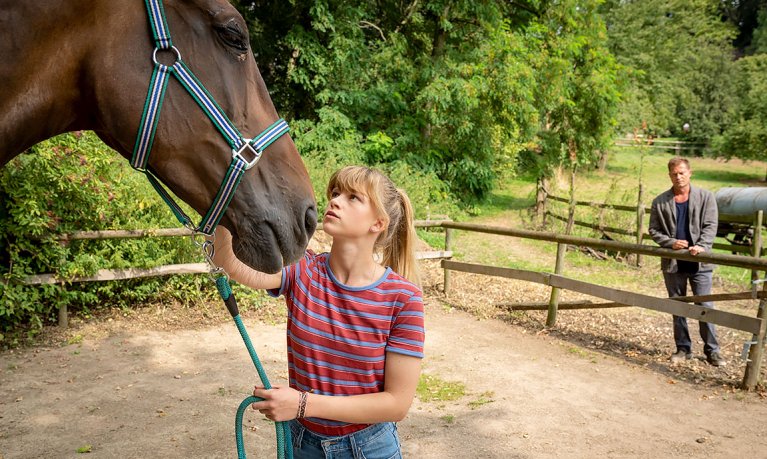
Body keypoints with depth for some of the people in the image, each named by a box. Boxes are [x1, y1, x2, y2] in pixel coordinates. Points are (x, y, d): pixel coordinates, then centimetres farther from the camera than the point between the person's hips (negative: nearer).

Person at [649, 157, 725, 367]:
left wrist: (701, 246, -21)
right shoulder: (660, 202, 4)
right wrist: (671, 242, -12)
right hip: (673, 263, 2)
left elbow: (710, 226, -5)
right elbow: (653, 230, 5)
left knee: (705, 306, 0)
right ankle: (683, 349, 21)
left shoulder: (705, 197, 1)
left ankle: (712, 350, 11)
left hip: (699, 263, -2)